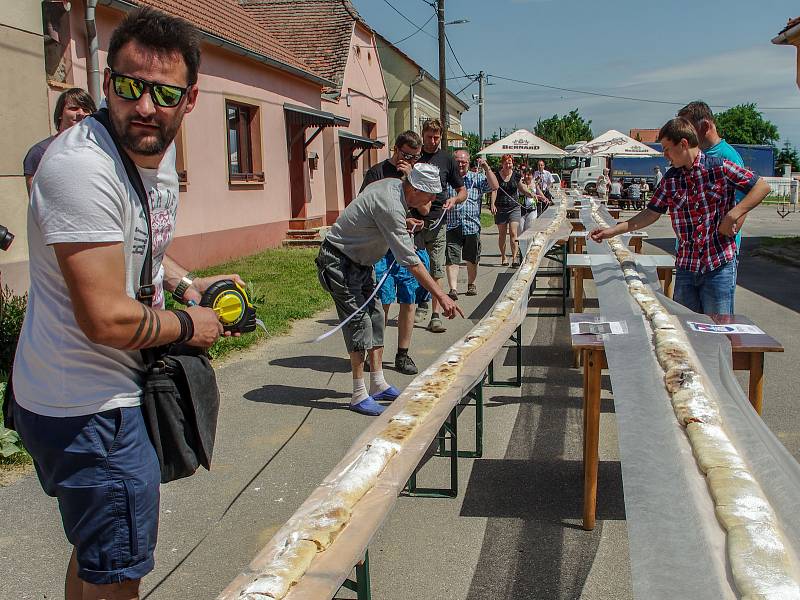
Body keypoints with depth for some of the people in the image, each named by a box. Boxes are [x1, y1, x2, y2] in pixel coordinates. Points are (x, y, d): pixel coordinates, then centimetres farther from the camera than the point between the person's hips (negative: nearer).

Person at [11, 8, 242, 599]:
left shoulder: (159, 149, 5)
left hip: (115, 390, 10)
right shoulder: (83, 165, -26)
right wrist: (188, 324, -12)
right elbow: (106, 319, -29)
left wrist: (185, 281, 6)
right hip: (87, 409, -9)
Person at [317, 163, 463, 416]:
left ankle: (378, 385, 16)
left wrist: (404, 225, 9)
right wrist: (441, 296, -32)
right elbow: (410, 260, -32)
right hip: (339, 262, -10)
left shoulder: (393, 184, 0)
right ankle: (359, 395, -6)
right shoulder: (390, 205, -29)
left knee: (374, 318, 8)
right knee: (359, 322, -12)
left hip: (361, 261, 10)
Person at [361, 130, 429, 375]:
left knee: (409, 302, 5)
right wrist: (401, 221, -13)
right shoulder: (378, 172, 1)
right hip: (384, 247, -4)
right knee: (383, 303, -5)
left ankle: (403, 354, 16)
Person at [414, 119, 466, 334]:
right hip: (414, 219, 0)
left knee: (436, 269, -1)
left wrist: (454, 199, -8)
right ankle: (421, 305, 19)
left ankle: (435, 315, 2)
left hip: (437, 220, 0)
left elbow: (463, 191, 13)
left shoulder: (447, 159, 9)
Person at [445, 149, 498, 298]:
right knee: (451, 259, -9)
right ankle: (453, 288, -10)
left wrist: (487, 168, -9)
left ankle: (471, 284, 32)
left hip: (472, 226, 1)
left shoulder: (477, 178, 9)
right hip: (451, 226, -1)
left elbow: (494, 186, -2)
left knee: (472, 259, 13)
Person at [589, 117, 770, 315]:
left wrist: (733, 215, -15)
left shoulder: (720, 168, -7)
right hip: (685, 267, 5)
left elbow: (762, 187, -5)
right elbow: (651, 213, 12)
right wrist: (613, 230, 7)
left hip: (718, 266, -4)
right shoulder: (670, 179, 7)